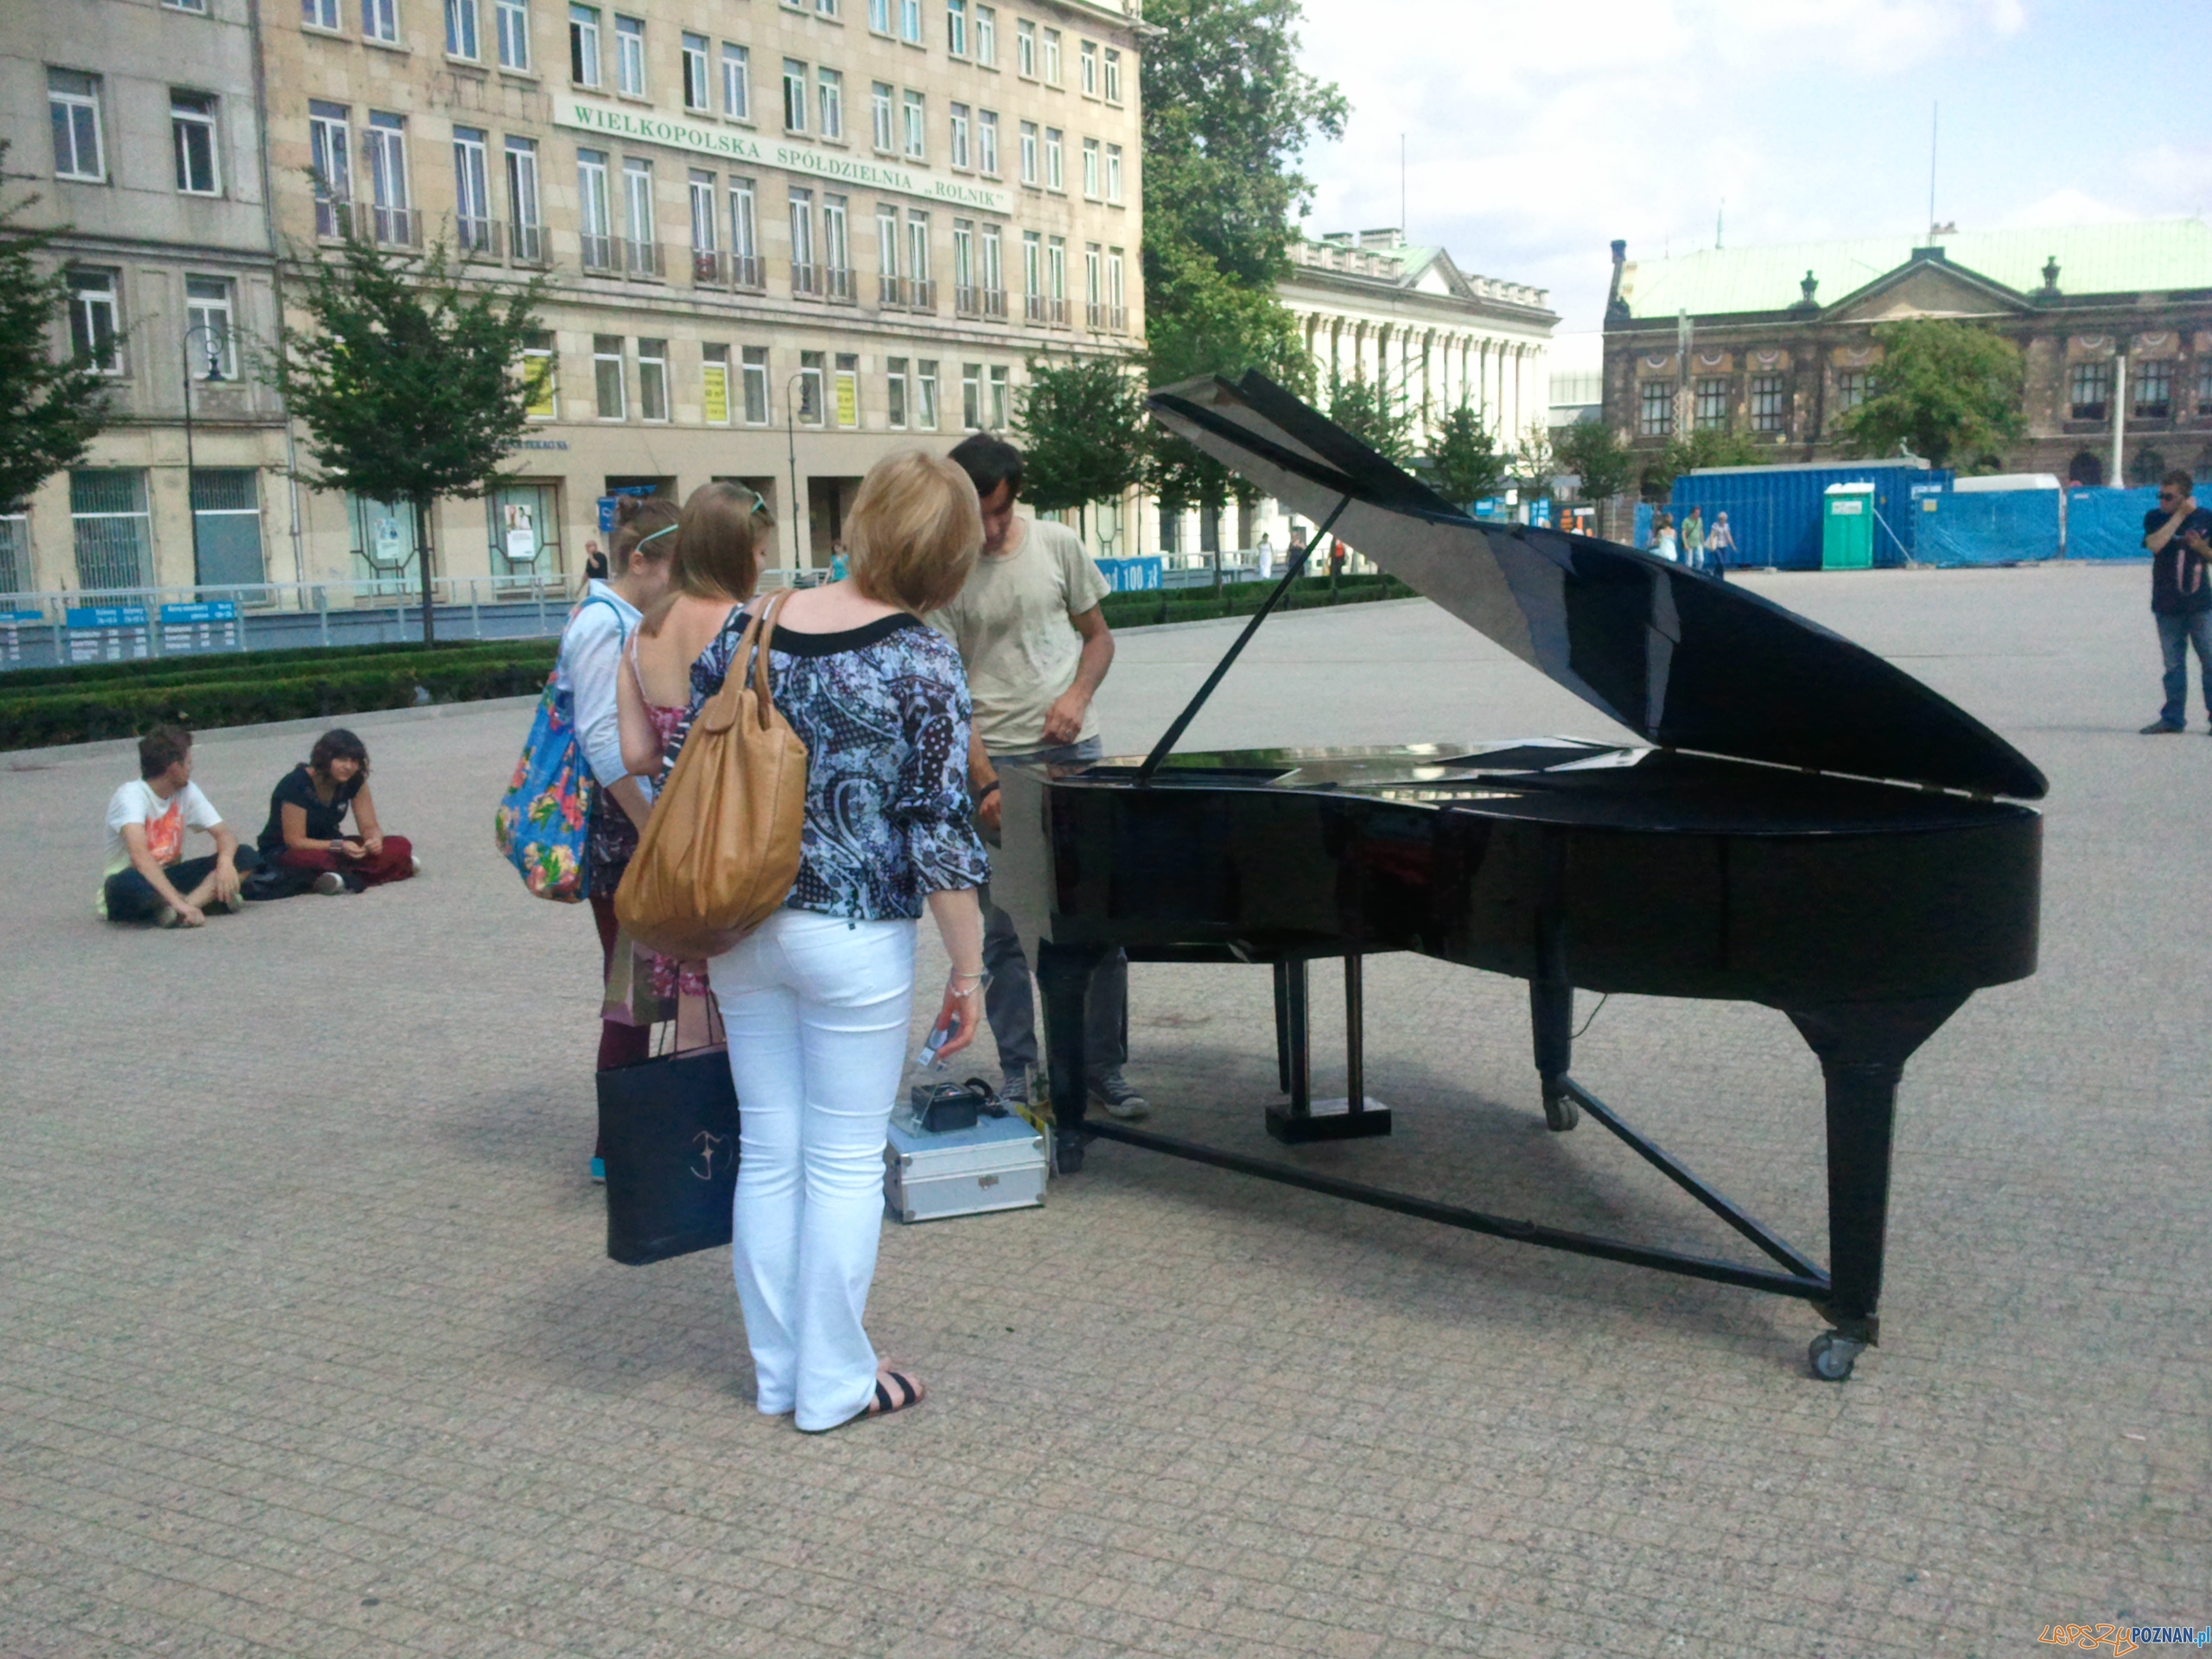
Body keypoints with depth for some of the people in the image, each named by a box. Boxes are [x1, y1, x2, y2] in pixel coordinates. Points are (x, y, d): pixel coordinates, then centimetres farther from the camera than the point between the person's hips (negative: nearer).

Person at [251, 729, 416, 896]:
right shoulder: (296, 785, -22)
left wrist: (375, 839, -29)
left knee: (400, 846, -16)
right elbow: (295, 841, -23)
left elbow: (370, 826, -3)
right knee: (315, 859, -46)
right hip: (284, 852, -6)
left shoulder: (355, 782, -4)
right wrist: (339, 846, -35)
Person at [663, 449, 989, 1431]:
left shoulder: (742, 633, 2)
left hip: (742, 933, 5)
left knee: (767, 1151, 16)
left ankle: (777, 1373, 29)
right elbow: (941, 832, -14)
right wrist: (969, 970, -6)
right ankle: (833, 1385, 20)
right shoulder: (923, 663, -13)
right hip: (853, 942, -5)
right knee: (845, 1163, 8)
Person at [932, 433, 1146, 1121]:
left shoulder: (1058, 546, 4)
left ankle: (1104, 1067, 15)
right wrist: (986, 784, -18)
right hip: (997, 761, -2)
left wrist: (1077, 696, -8)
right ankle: (1017, 1075, 15)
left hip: (1075, 753, 2)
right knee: (1003, 929, 3)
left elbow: (1098, 635, 13)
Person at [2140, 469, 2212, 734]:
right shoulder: (2154, 518, 0)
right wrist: (2180, 515, -17)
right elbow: (2154, 544, -19)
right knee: (2173, 665, 7)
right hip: (2167, 606, 1)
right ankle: (2173, 717, 15)